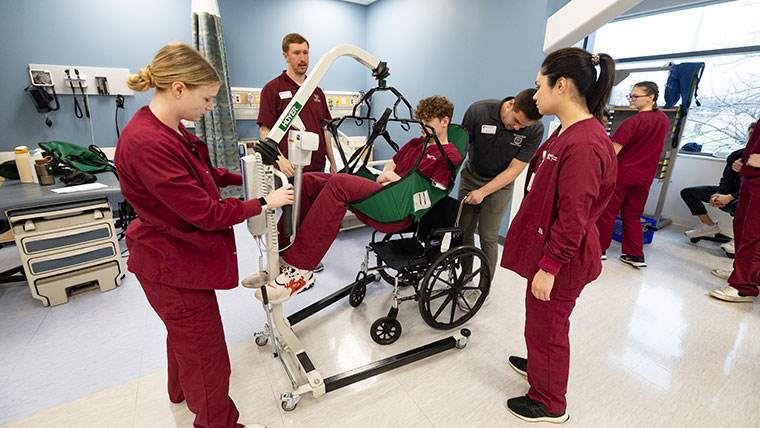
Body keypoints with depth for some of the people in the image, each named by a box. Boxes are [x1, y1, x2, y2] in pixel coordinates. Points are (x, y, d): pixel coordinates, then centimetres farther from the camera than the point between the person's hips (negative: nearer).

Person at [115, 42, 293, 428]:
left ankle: (182, 391, 58)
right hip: (174, 266, -11)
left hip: (180, 255, 11)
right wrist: (264, 203, -19)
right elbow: (206, 213, -29)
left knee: (185, 334, 31)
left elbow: (202, 173, 13)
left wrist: (244, 177, 2)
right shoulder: (147, 143, -30)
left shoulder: (170, 129, 2)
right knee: (204, 351, 7)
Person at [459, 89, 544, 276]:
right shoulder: (478, 111, -20)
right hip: (471, 175, 2)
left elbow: (514, 169, -15)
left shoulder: (535, 130, -19)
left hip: (500, 183, -1)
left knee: (488, 237, -5)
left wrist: (483, 192, -20)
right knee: (464, 230, 4)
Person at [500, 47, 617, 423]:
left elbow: (572, 219, -26)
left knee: (547, 325, 9)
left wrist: (549, 267, -20)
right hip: (549, 249, 10)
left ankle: (549, 405, 33)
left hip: (561, 259, -9)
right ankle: (537, 365, 52)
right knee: (541, 320, 27)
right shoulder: (570, 131, 8)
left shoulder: (583, 145, -26)